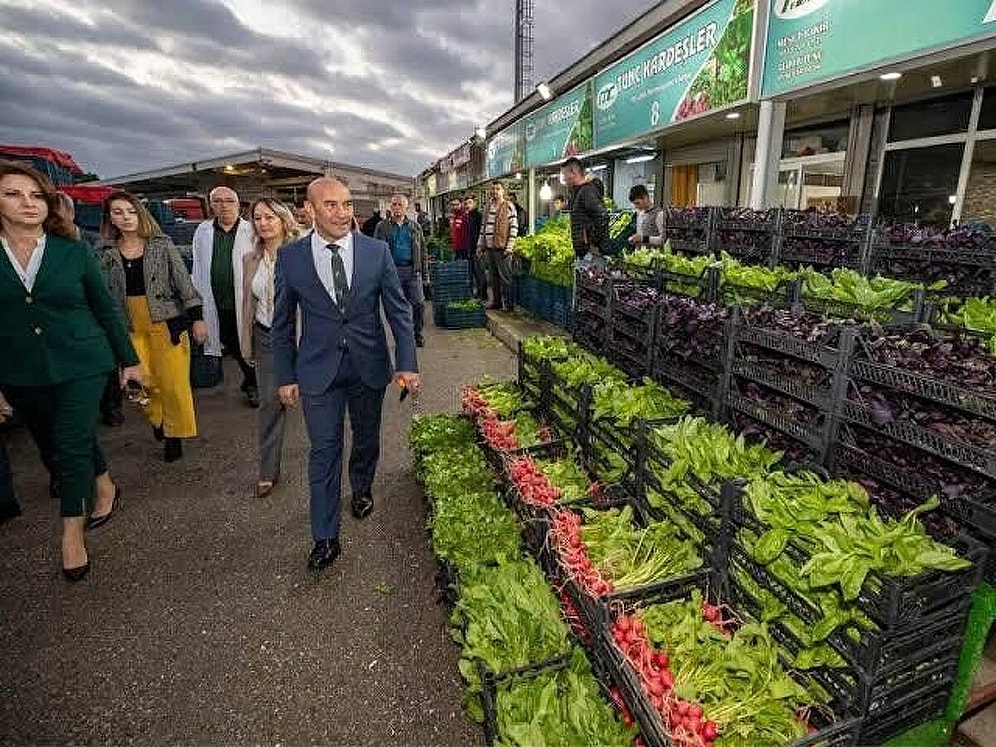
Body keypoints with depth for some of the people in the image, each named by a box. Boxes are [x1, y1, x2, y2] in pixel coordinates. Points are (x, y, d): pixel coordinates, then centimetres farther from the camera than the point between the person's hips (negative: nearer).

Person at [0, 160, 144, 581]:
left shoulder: (73, 252, -3)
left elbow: (106, 309, 3)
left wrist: (129, 360, 4)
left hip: (81, 365, -2)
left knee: (72, 447, -3)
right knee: (52, 448, 16)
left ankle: (72, 534, 12)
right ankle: (103, 487, 42)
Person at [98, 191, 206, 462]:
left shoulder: (162, 244, 0)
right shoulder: (107, 253, 6)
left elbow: (184, 282, -1)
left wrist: (197, 318, -6)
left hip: (167, 323, -2)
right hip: (131, 328, 3)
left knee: (173, 383, -4)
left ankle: (174, 433, 15)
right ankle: (158, 419, 30)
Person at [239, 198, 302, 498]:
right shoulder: (251, 259, 8)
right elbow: (249, 303, 14)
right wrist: (247, 343, 14)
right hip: (266, 338, 5)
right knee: (270, 403, 10)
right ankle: (268, 472, 23)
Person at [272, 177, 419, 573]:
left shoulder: (377, 251, -5)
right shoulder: (290, 256, -5)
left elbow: (399, 310, -2)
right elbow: (282, 322, 3)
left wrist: (407, 364, -9)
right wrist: (286, 376, 3)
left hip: (369, 365, 1)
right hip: (317, 371, -1)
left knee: (367, 439, 18)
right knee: (324, 451, 4)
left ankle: (361, 489, 49)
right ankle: (325, 537, 19)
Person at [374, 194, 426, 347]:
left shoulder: (415, 227, 12)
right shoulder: (382, 227, 7)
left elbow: (422, 250, 14)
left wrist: (423, 270, 8)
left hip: (413, 270, 1)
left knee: (419, 303, -4)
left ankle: (417, 333, 14)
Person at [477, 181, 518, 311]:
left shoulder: (509, 206, -3)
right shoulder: (489, 207, 16)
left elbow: (514, 227, -8)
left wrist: (509, 247, -14)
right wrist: (480, 245, 15)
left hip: (502, 248, -6)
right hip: (489, 248, 7)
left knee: (505, 277, -3)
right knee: (493, 277, 11)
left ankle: (508, 304, 4)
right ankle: (496, 302, 20)